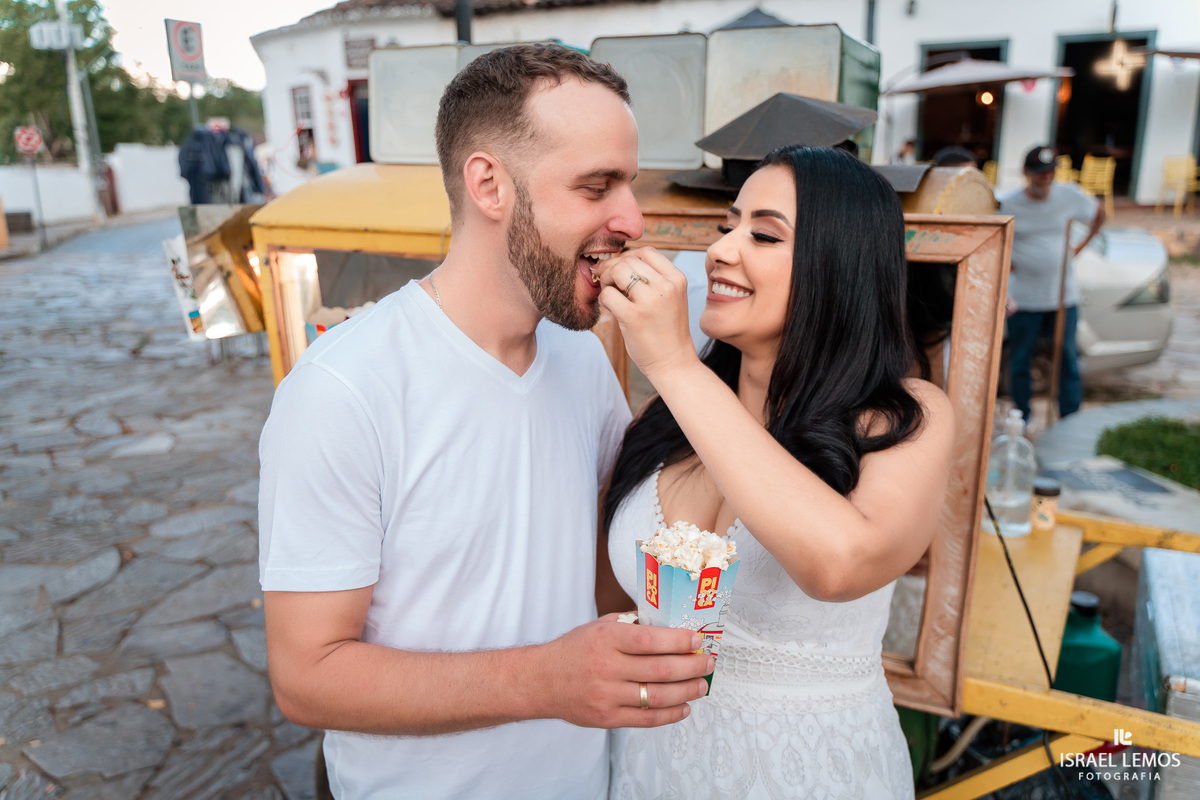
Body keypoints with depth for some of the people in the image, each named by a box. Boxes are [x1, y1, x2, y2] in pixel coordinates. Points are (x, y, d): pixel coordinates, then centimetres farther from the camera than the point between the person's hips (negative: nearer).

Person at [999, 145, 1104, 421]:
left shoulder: (1069, 196, -1)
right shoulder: (1007, 204, -8)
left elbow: (1099, 213, 17)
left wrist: (1082, 245, 8)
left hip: (1063, 296, 2)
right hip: (1024, 300, -2)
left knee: (1068, 358, 8)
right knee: (1020, 361, 6)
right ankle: (1021, 420, 21)